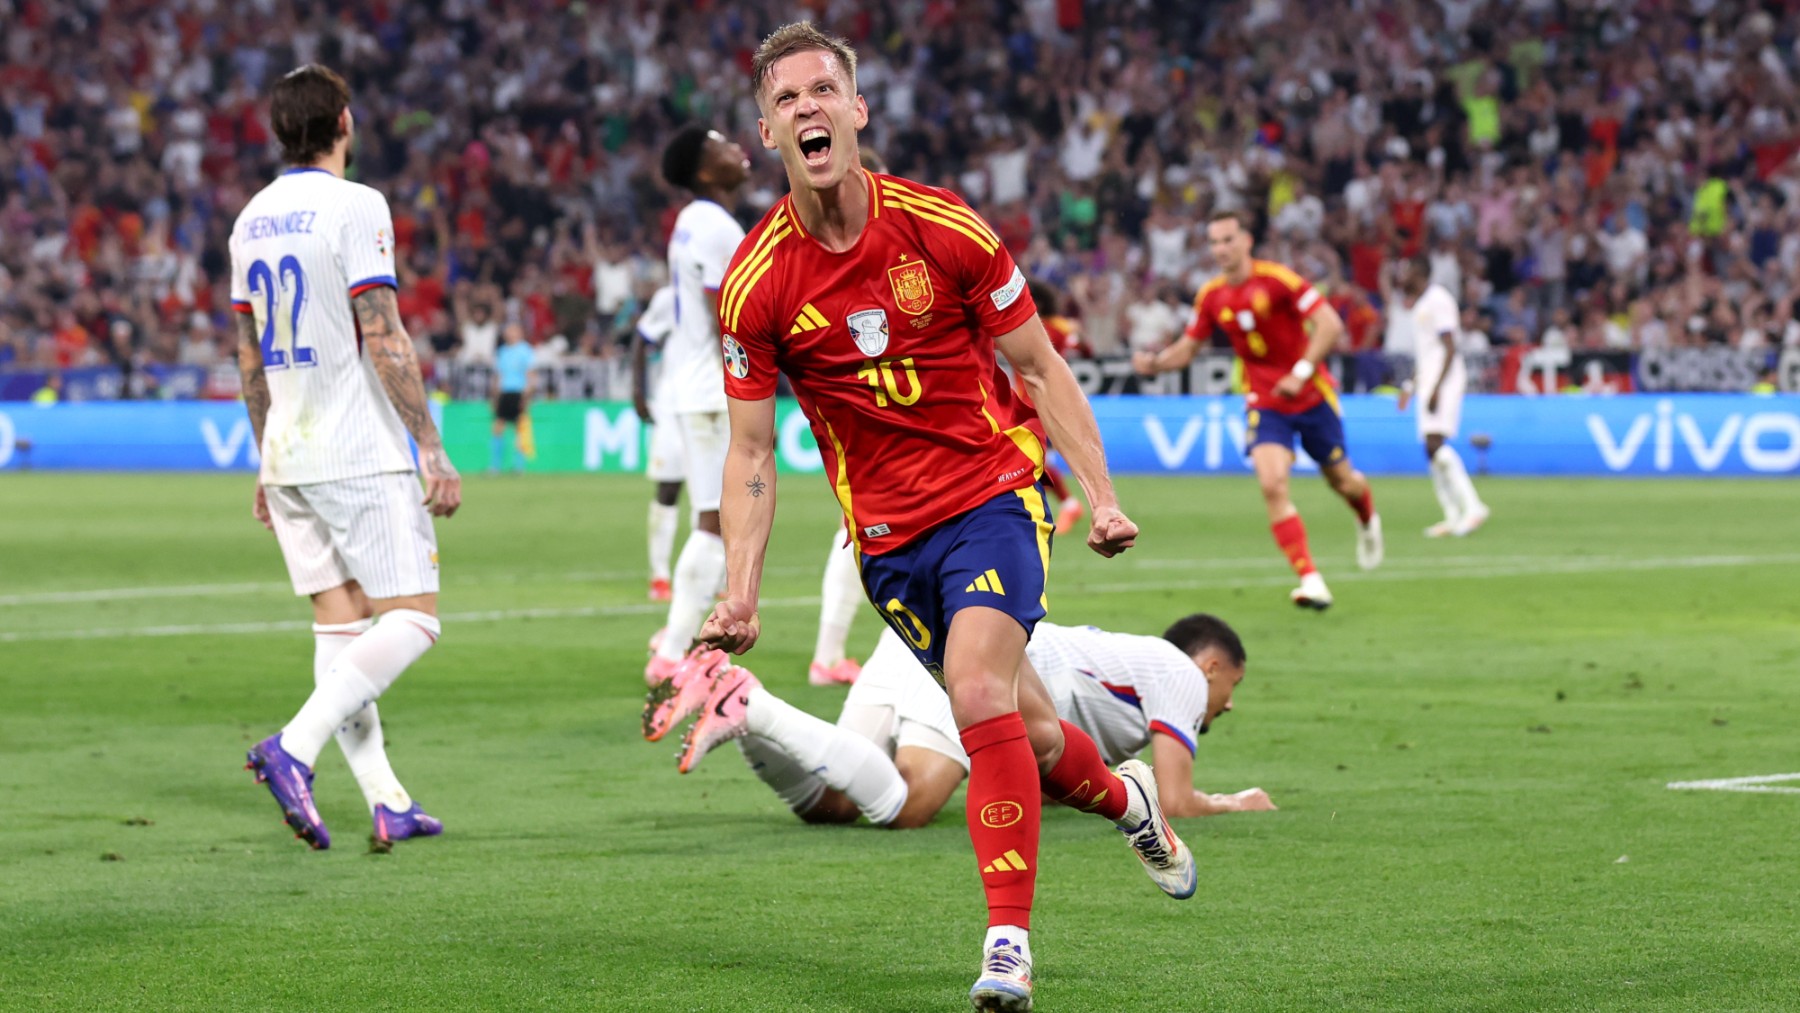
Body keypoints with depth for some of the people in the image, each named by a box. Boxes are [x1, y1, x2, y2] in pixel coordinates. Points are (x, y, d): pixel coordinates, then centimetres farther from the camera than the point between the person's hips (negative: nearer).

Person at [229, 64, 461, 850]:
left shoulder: (253, 218, 12)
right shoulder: (354, 207, -11)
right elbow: (384, 343, -15)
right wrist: (433, 452, -12)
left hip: (289, 458, 8)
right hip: (361, 458, -8)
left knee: (340, 624, 8)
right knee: (410, 621, -5)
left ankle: (387, 802, 5)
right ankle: (295, 748, -21)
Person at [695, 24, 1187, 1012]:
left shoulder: (943, 229, -11)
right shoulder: (755, 283, -8)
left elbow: (1039, 367, 0)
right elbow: (750, 453, -1)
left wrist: (1101, 496, -7)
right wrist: (741, 593, -11)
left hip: (993, 491, -2)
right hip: (886, 530, 2)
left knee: (980, 697, -24)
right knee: (1027, 733, 7)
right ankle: (1124, 797, 42)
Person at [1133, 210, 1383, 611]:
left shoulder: (1278, 279, -17)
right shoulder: (1211, 296, -3)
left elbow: (1330, 324, -20)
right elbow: (1187, 348, 7)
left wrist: (1301, 372, -30)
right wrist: (1155, 363, -14)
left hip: (1312, 395, -2)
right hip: (1264, 404, 2)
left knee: (1341, 480, 13)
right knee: (1272, 484, -20)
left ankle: (1368, 520, 51)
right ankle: (1311, 581, -20)